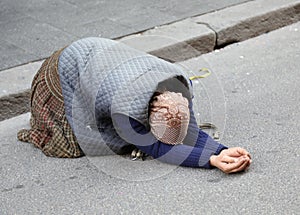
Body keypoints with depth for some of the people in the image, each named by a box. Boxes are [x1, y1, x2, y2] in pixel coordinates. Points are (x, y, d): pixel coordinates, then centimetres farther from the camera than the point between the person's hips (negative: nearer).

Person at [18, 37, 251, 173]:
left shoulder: (180, 82, -26)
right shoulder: (126, 110, -43)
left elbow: (192, 135, -20)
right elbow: (158, 149, -36)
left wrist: (222, 152, -39)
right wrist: (211, 160, -47)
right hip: (69, 69, -6)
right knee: (72, 145, -9)